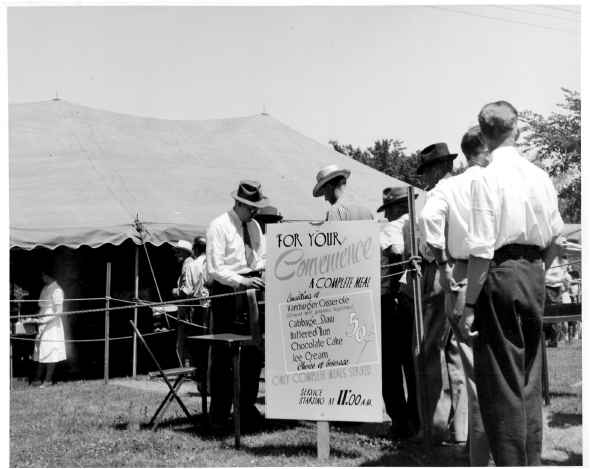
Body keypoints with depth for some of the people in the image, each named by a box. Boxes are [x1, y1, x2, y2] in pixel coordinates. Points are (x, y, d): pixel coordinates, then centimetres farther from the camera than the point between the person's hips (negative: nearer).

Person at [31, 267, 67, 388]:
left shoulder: (56, 290, -14)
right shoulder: (45, 288, 10)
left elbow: (59, 311, -17)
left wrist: (44, 320, -20)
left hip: (52, 325, -8)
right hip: (42, 324, 8)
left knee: (50, 352, -1)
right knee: (40, 351, 9)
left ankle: (48, 380, 6)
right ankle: (38, 379, 14)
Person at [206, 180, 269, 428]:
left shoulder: (254, 226, 12)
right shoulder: (219, 226, -10)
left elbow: (262, 257, 18)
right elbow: (214, 269, -15)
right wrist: (243, 280, -23)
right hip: (227, 293, -7)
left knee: (253, 351, 9)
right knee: (222, 354, -2)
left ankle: (247, 406, 21)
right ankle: (219, 413, 6)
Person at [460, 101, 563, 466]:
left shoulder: (487, 179, -13)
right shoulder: (540, 176, 5)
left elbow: (482, 251, -16)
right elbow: (554, 238, 12)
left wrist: (470, 305, -12)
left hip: (500, 275, -6)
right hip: (534, 274, 6)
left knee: (501, 380, 3)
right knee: (530, 377, 16)